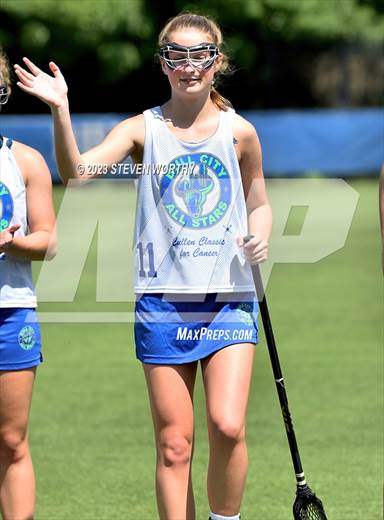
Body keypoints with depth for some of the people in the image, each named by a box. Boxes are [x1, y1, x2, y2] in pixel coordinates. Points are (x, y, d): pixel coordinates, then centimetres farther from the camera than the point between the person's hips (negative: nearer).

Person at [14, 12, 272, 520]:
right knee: (174, 443, 1)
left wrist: (260, 237, -4)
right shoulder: (143, 129, 0)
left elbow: (258, 203, 18)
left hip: (229, 301, 0)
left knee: (227, 425, -15)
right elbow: (77, 172, -16)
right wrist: (61, 111, -30)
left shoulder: (239, 131, 4)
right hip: (163, 302, 0)